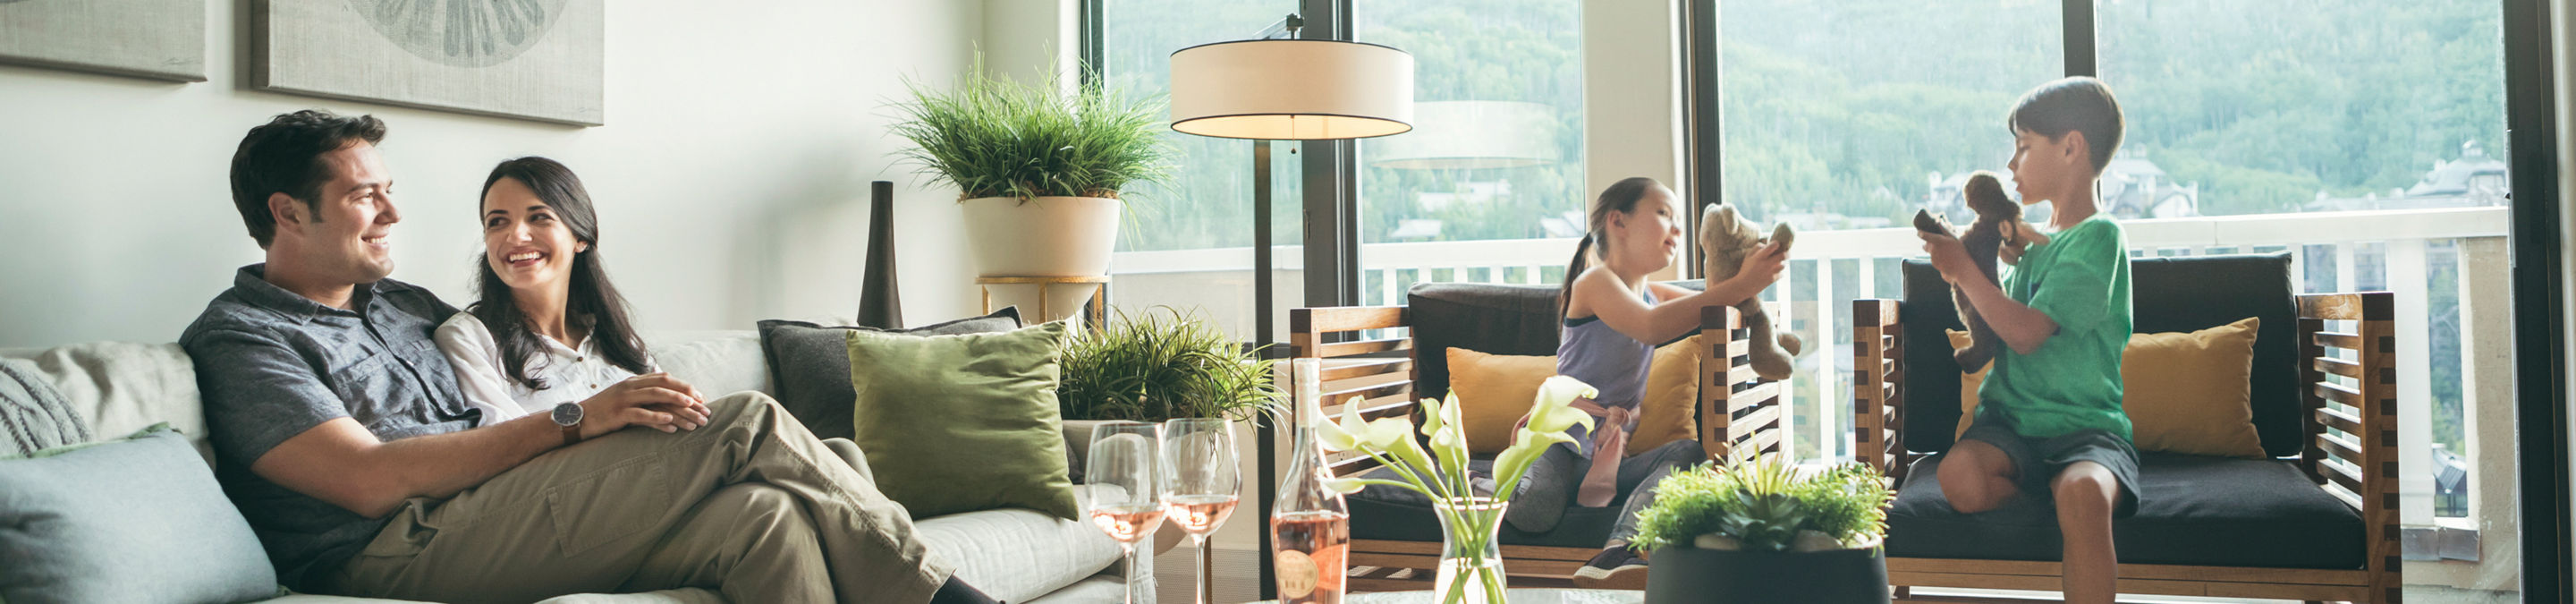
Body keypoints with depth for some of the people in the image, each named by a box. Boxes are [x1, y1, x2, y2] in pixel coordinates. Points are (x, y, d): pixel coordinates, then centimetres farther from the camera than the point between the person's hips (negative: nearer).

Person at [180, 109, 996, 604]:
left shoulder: (402, 304, 27)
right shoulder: (240, 338, 3)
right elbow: (368, 478, -13)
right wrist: (573, 421, -17)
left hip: (486, 516, 8)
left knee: (762, 513, -21)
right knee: (746, 425, -20)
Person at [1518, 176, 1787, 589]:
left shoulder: (1655, 294, 19)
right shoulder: (1593, 282, -9)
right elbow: (1651, 327, -28)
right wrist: (1737, 286, -34)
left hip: (1614, 455, 7)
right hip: (1559, 443, -7)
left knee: (1689, 452, -24)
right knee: (1533, 512, -36)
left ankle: (1615, 556, -41)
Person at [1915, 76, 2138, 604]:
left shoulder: (2098, 237, -4)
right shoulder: (2033, 243, 19)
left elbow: (2025, 333, -14)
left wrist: (1964, 267, -6)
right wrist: (1963, 279, 8)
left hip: (2086, 426, -6)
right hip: (2011, 421, 6)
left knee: (2085, 493, -39)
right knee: (1960, 475, -29)